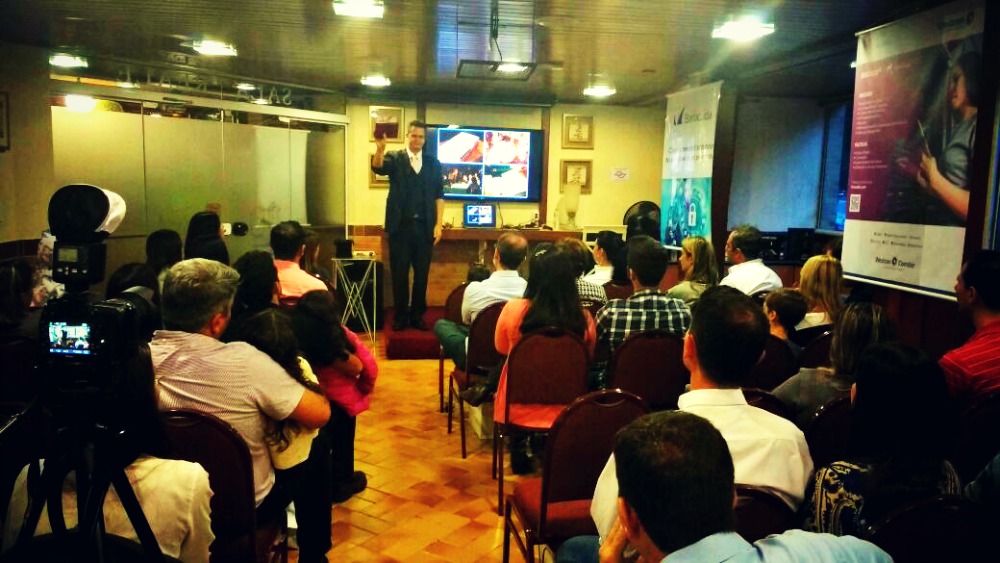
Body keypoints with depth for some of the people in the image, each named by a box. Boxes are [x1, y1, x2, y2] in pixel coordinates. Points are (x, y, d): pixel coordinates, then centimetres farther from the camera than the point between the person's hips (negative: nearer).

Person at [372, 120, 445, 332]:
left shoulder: (433, 163, 9)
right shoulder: (395, 158, 4)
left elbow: (439, 194, 7)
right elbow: (378, 167, -17)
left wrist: (438, 224, 0)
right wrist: (380, 149, -38)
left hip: (424, 227, 2)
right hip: (400, 226, -2)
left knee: (422, 273, 7)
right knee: (399, 273, 4)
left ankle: (417, 315, 18)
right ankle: (401, 315, 15)